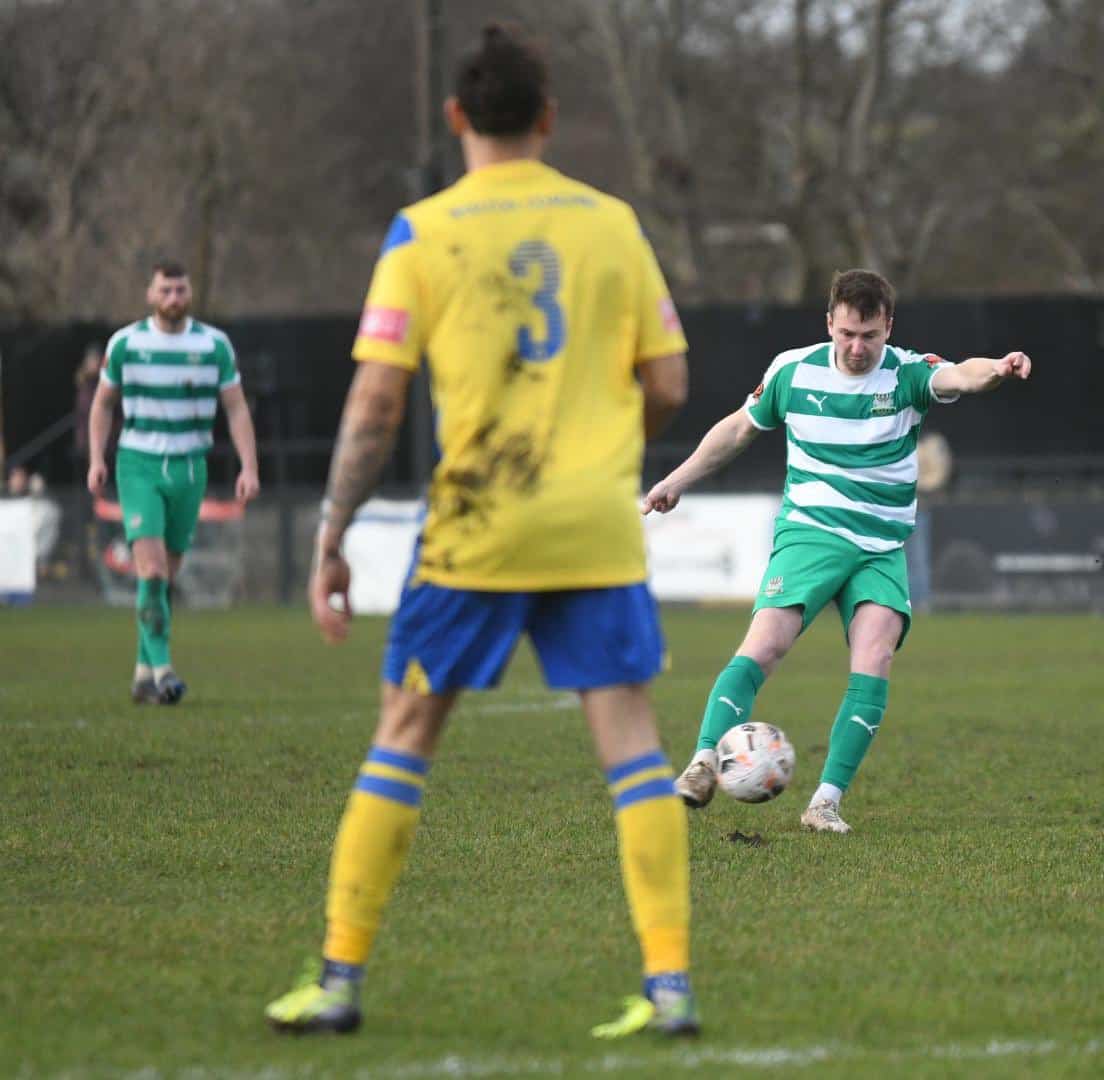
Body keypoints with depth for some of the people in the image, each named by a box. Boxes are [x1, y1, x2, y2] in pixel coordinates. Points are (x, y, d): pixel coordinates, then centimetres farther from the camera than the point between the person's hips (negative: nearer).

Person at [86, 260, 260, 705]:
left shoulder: (215, 345, 1)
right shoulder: (125, 343, 0)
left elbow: (237, 408, 2)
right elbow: (103, 402, 11)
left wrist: (249, 467, -8)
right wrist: (97, 459, 1)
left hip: (189, 468, 2)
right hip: (138, 466, -2)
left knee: (167, 576, 8)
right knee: (151, 569, -18)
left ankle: (144, 674, 18)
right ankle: (161, 667, -21)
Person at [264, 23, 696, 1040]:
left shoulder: (423, 233, -1)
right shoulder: (611, 223, 6)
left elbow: (376, 403, -6)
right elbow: (669, 389, 7)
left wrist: (331, 540, -1)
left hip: (476, 526, -1)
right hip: (599, 522, 1)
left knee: (406, 731, 8)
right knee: (629, 735, 2)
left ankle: (340, 976, 9)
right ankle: (670, 983, -4)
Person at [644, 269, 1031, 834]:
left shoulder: (906, 374, -4)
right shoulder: (792, 370, 2)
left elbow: (957, 376, -27)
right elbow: (739, 428, 19)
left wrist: (996, 369, -50)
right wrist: (676, 482, 24)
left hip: (882, 548, 0)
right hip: (809, 532, 0)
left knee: (875, 659, -19)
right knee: (764, 645, -22)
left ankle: (826, 802, -15)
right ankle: (704, 763, -22)